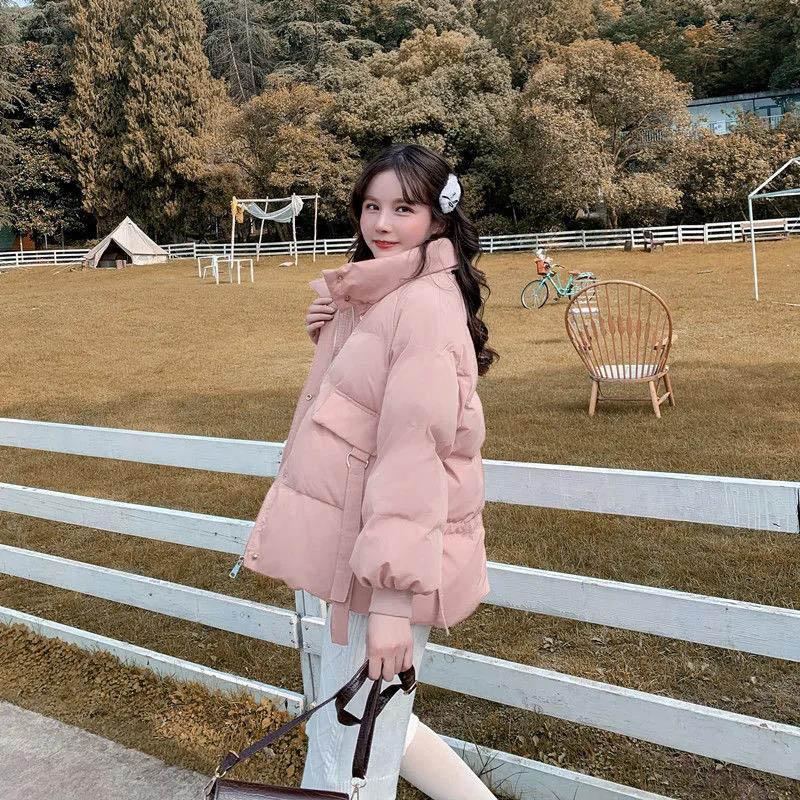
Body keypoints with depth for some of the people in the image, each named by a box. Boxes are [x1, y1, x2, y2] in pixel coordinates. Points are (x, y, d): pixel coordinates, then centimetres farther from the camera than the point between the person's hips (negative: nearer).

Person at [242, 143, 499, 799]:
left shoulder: (425, 305, -18)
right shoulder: (372, 296, 11)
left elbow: (413, 449, -25)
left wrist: (391, 597, -27)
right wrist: (329, 334, 3)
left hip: (390, 557, -10)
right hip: (354, 540, 10)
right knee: (374, 725, 25)